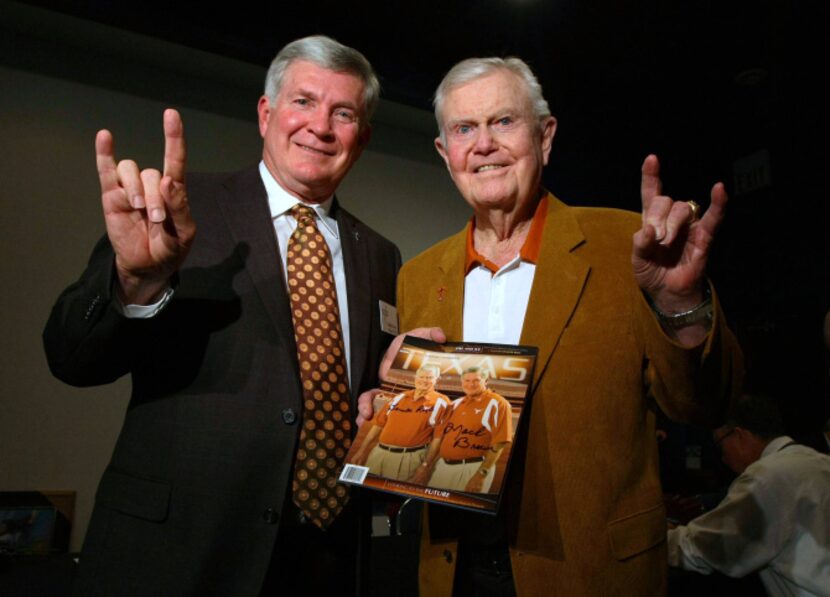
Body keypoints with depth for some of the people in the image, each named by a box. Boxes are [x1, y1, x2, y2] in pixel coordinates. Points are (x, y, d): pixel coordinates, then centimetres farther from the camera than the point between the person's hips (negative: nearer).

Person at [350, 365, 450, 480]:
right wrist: (362, 450, 12)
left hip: (408, 457, -4)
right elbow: (378, 424, 13)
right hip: (379, 452, 5)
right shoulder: (400, 397, 10)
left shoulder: (440, 402, -4)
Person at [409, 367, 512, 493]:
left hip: (473, 468, -6)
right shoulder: (456, 404, 13)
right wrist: (425, 465, 9)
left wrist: (481, 474, -18)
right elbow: (439, 435, 14)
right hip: (443, 465, 6)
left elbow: (499, 442, -14)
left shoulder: (497, 404, -7)